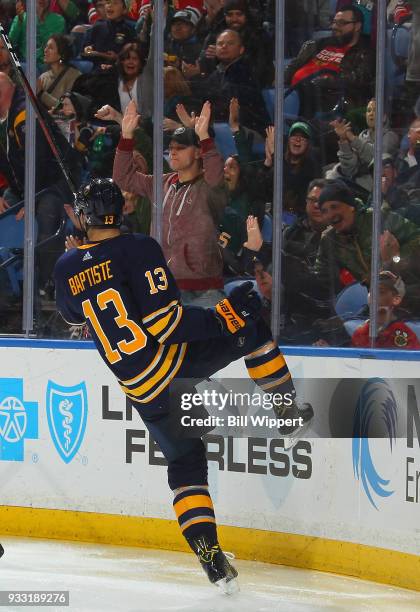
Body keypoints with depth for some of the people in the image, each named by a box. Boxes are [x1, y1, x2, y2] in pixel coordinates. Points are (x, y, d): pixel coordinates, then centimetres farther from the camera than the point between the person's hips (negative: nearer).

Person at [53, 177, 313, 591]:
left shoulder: (66, 269, 3)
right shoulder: (139, 249, -12)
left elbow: (72, 315, 25)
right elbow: (164, 322, -20)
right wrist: (222, 320, -10)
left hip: (142, 392, 5)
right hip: (181, 361, -5)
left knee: (185, 465, 20)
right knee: (248, 307, 14)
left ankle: (212, 559, 8)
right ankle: (287, 409, 13)